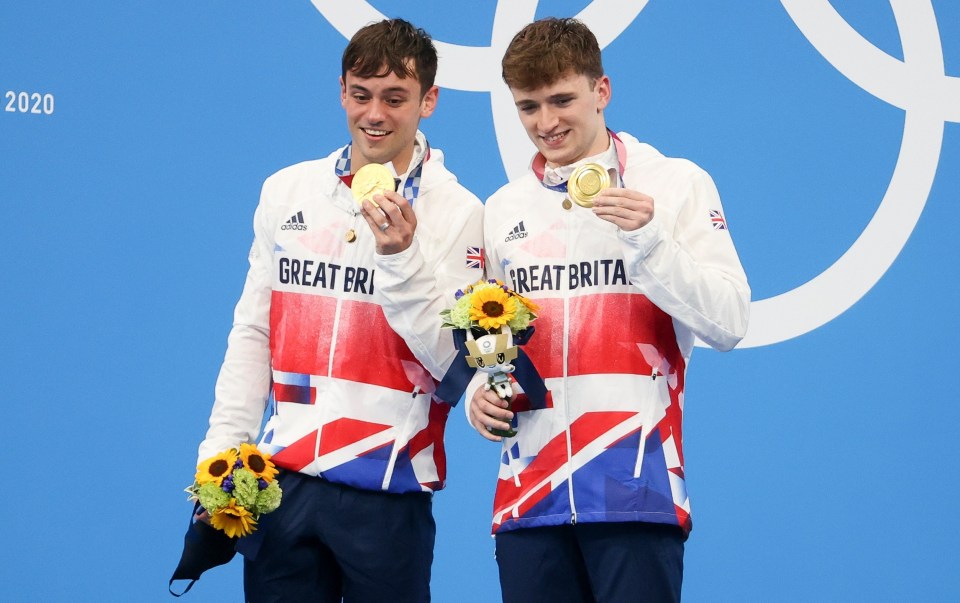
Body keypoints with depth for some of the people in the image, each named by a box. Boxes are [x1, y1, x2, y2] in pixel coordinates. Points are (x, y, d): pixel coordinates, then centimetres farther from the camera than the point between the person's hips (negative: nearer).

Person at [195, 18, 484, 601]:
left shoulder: (455, 212, -2)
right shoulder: (286, 191, 9)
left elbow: (454, 362, -9)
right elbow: (253, 334, 12)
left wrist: (402, 257, -21)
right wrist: (221, 452, 4)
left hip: (388, 490, -3)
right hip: (282, 480, 3)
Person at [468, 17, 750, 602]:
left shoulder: (676, 183, 3)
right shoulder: (503, 209, 15)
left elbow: (728, 323, -5)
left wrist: (650, 241, -16)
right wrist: (480, 391, 3)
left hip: (637, 489, -4)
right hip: (528, 495, 4)